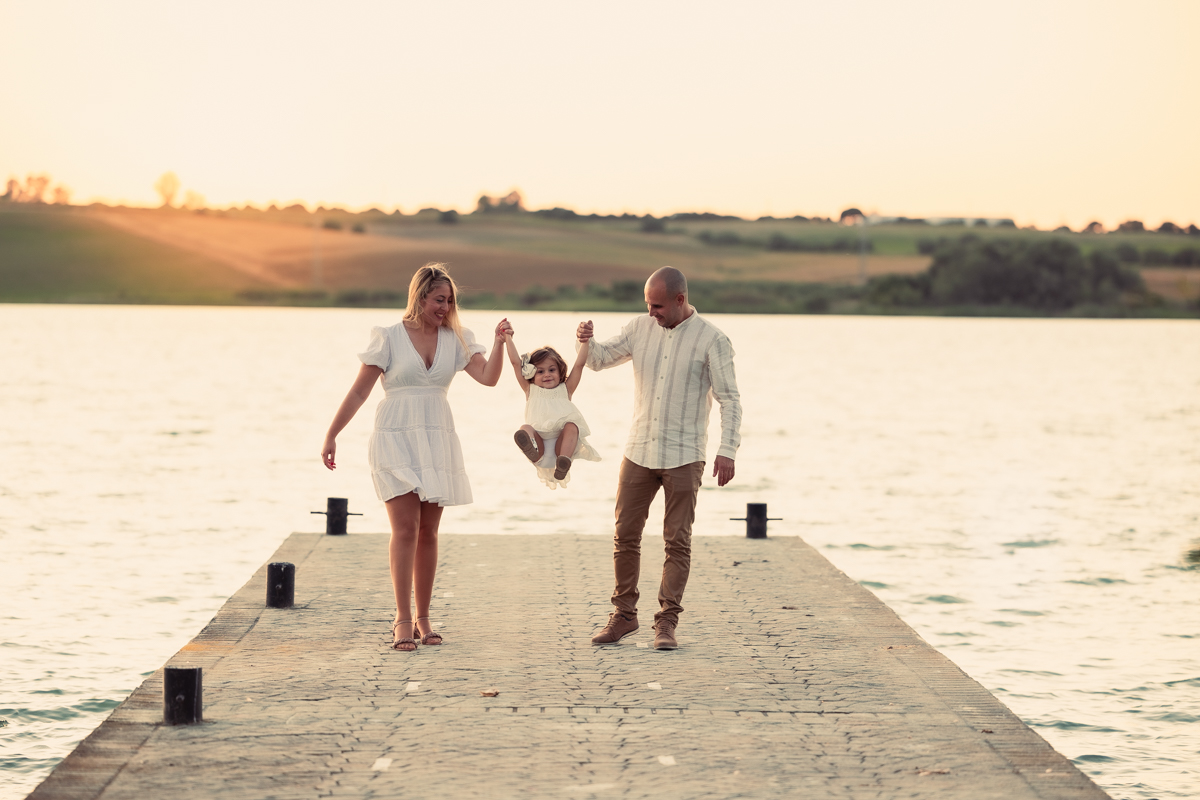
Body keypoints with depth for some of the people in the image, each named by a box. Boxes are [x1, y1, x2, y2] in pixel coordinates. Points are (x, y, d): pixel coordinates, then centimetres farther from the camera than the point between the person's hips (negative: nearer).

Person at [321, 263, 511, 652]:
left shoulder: (455, 340, 8)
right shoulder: (389, 338, -2)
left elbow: (488, 377, -5)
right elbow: (358, 391, 0)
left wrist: (499, 343, -20)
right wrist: (331, 435, -3)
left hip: (437, 441, 4)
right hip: (396, 439, -4)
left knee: (428, 532, 6)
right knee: (405, 527, -12)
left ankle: (422, 617, 14)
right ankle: (403, 619, -10)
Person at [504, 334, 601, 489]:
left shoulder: (565, 390, 18)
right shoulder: (531, 391, 18)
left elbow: (579, 364, 11)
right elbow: (516, 362, 16)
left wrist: (585, 340, 6)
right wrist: (507, 337, 16)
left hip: (560, 445, 0)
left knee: (572, 426, -29)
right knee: (525, 428, -29)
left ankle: (563, 463, -53)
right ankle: (531, 450, -64)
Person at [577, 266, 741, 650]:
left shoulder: (711, 340, -7)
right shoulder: (641, 328, 5)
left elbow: (729, 399, -7)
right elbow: (599, 359, 10)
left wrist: (727, 451, -15)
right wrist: (586, 341, -14)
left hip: (683, 457, -4)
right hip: (638, 452, 4)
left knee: (677, 541, -2)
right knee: (625, 535, 5)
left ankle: (666, 622, 4)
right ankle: (624, 615, 16)